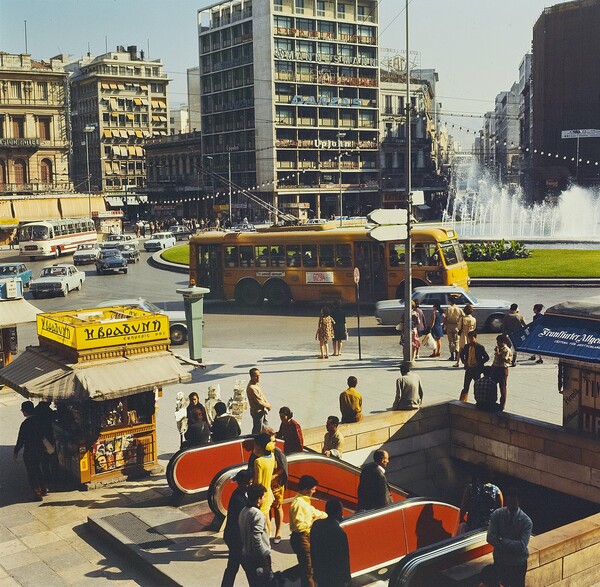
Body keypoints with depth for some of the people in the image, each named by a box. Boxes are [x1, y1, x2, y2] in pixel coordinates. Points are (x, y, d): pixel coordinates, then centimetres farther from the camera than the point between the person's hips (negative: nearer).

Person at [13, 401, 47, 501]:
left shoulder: (25, 424, -22)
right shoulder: (39, 420, -1)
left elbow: (20, 440, -16)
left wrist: (16, 451, -3)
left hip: (29, 452, -7)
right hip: (40, 450, 7)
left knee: (31, 473, 5)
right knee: (38, 469, 24)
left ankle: (37, 494, 7)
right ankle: (43, 489, 30)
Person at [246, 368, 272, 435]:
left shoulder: (257, 383, 3)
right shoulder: (251, 388, -27)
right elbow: (259, 401, -24)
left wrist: (267, 405, 0)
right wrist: (268, 406, -9)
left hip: (262, 410, 10)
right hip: (257, 412, -10)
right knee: (257, 430, 2)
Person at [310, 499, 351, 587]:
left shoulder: (316, 524, -7)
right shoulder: (339, 532, -27)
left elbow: (312, 547, 5)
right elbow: (344, 558, -18)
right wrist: (347, 577, -5)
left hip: (319, 570, 6)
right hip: (335, 576, -6)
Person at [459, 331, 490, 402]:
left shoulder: (480, 347, -10)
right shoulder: (466, 346, 4)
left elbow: (487, 357, -9)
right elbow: (462, 354, 21)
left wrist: (479, 363, -13)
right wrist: (463, 361, 7)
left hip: (477, 370, -4)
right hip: (468, 369, 4)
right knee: (465, 387, 8)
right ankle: (462, 402, 16)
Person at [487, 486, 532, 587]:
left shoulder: (526, 521, -18)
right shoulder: (497, 514, -11)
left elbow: (522, 546, -25)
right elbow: (490, 538, -16)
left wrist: (501, 540, -22)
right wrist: (511, 545, -23)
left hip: (518, 563, -2)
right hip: (500, 560, 2)